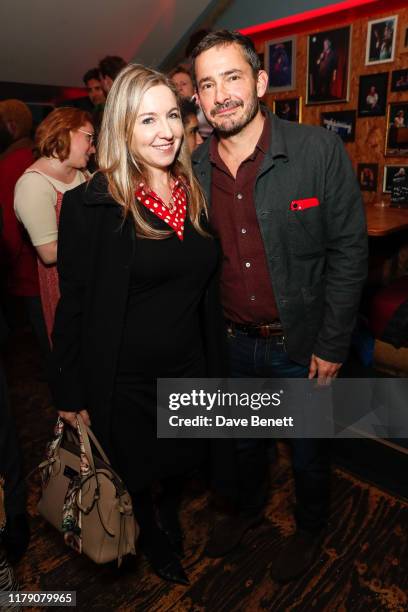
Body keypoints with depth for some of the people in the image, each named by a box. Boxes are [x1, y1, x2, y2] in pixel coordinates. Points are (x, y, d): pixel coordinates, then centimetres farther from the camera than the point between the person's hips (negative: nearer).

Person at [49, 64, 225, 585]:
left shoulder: (195, 194, 0)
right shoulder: (90, 205, -17)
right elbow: (75, 305, -13)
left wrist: (213, 359, 11)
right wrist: (70, 394, -8)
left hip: (189, 366, 5)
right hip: (125, 380, -4)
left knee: (184, 459, 25)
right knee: (136, 473, 21)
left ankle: (170, 515, 61)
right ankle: (152, 541, 55)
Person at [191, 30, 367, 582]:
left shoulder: (320, 151, -14)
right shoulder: (194, 168, -2)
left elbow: (348, 252, -12)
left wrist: (332, 345, -12)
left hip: (300, 343, -3)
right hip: (232, 343, 4)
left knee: (308, 451, 19)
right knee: (243, 439, 26)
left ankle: (310, 529, 50)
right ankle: (248, 507, 56)